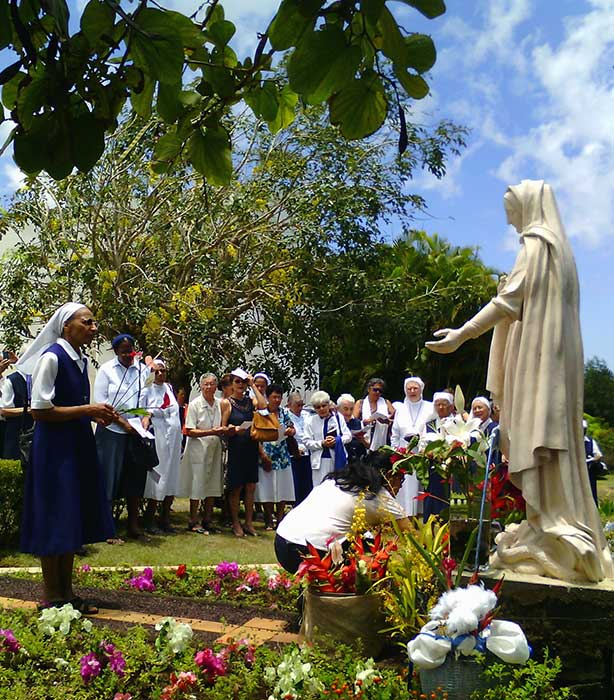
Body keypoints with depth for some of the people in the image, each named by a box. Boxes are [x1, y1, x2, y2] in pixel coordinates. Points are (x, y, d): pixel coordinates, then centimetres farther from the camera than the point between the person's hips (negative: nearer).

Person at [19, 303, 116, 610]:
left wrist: (96, 414, 3)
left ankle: (66, 592, 27)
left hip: (78, 446, 9)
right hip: (54, 448, -9)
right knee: (54, 519, 2)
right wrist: (88, 410, -18)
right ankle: (52, 597, 18)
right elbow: (40, 411, -18)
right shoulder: (51, 358, -15)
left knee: (73, 519, 14)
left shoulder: (81, 360, 10)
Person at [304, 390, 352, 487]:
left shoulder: (338, 418, 7)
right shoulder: (311, 422, 1)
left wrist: (337, 440, -12)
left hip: (338, 458, 2)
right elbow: (307, 442, -2)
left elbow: (348, 436, 6)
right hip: (321, 461, -2)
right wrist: (322, 444, -15)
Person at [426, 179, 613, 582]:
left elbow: (510, 299, -16)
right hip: (551, 355, 9)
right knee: (551, 443, 8)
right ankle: (565, 540, 12)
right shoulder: (556, 244, 23)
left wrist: (462, 335, -17)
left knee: (539, 439, -10)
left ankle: (552, 542, -9)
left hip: (540, 355, -9)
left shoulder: (536, 242, -6)